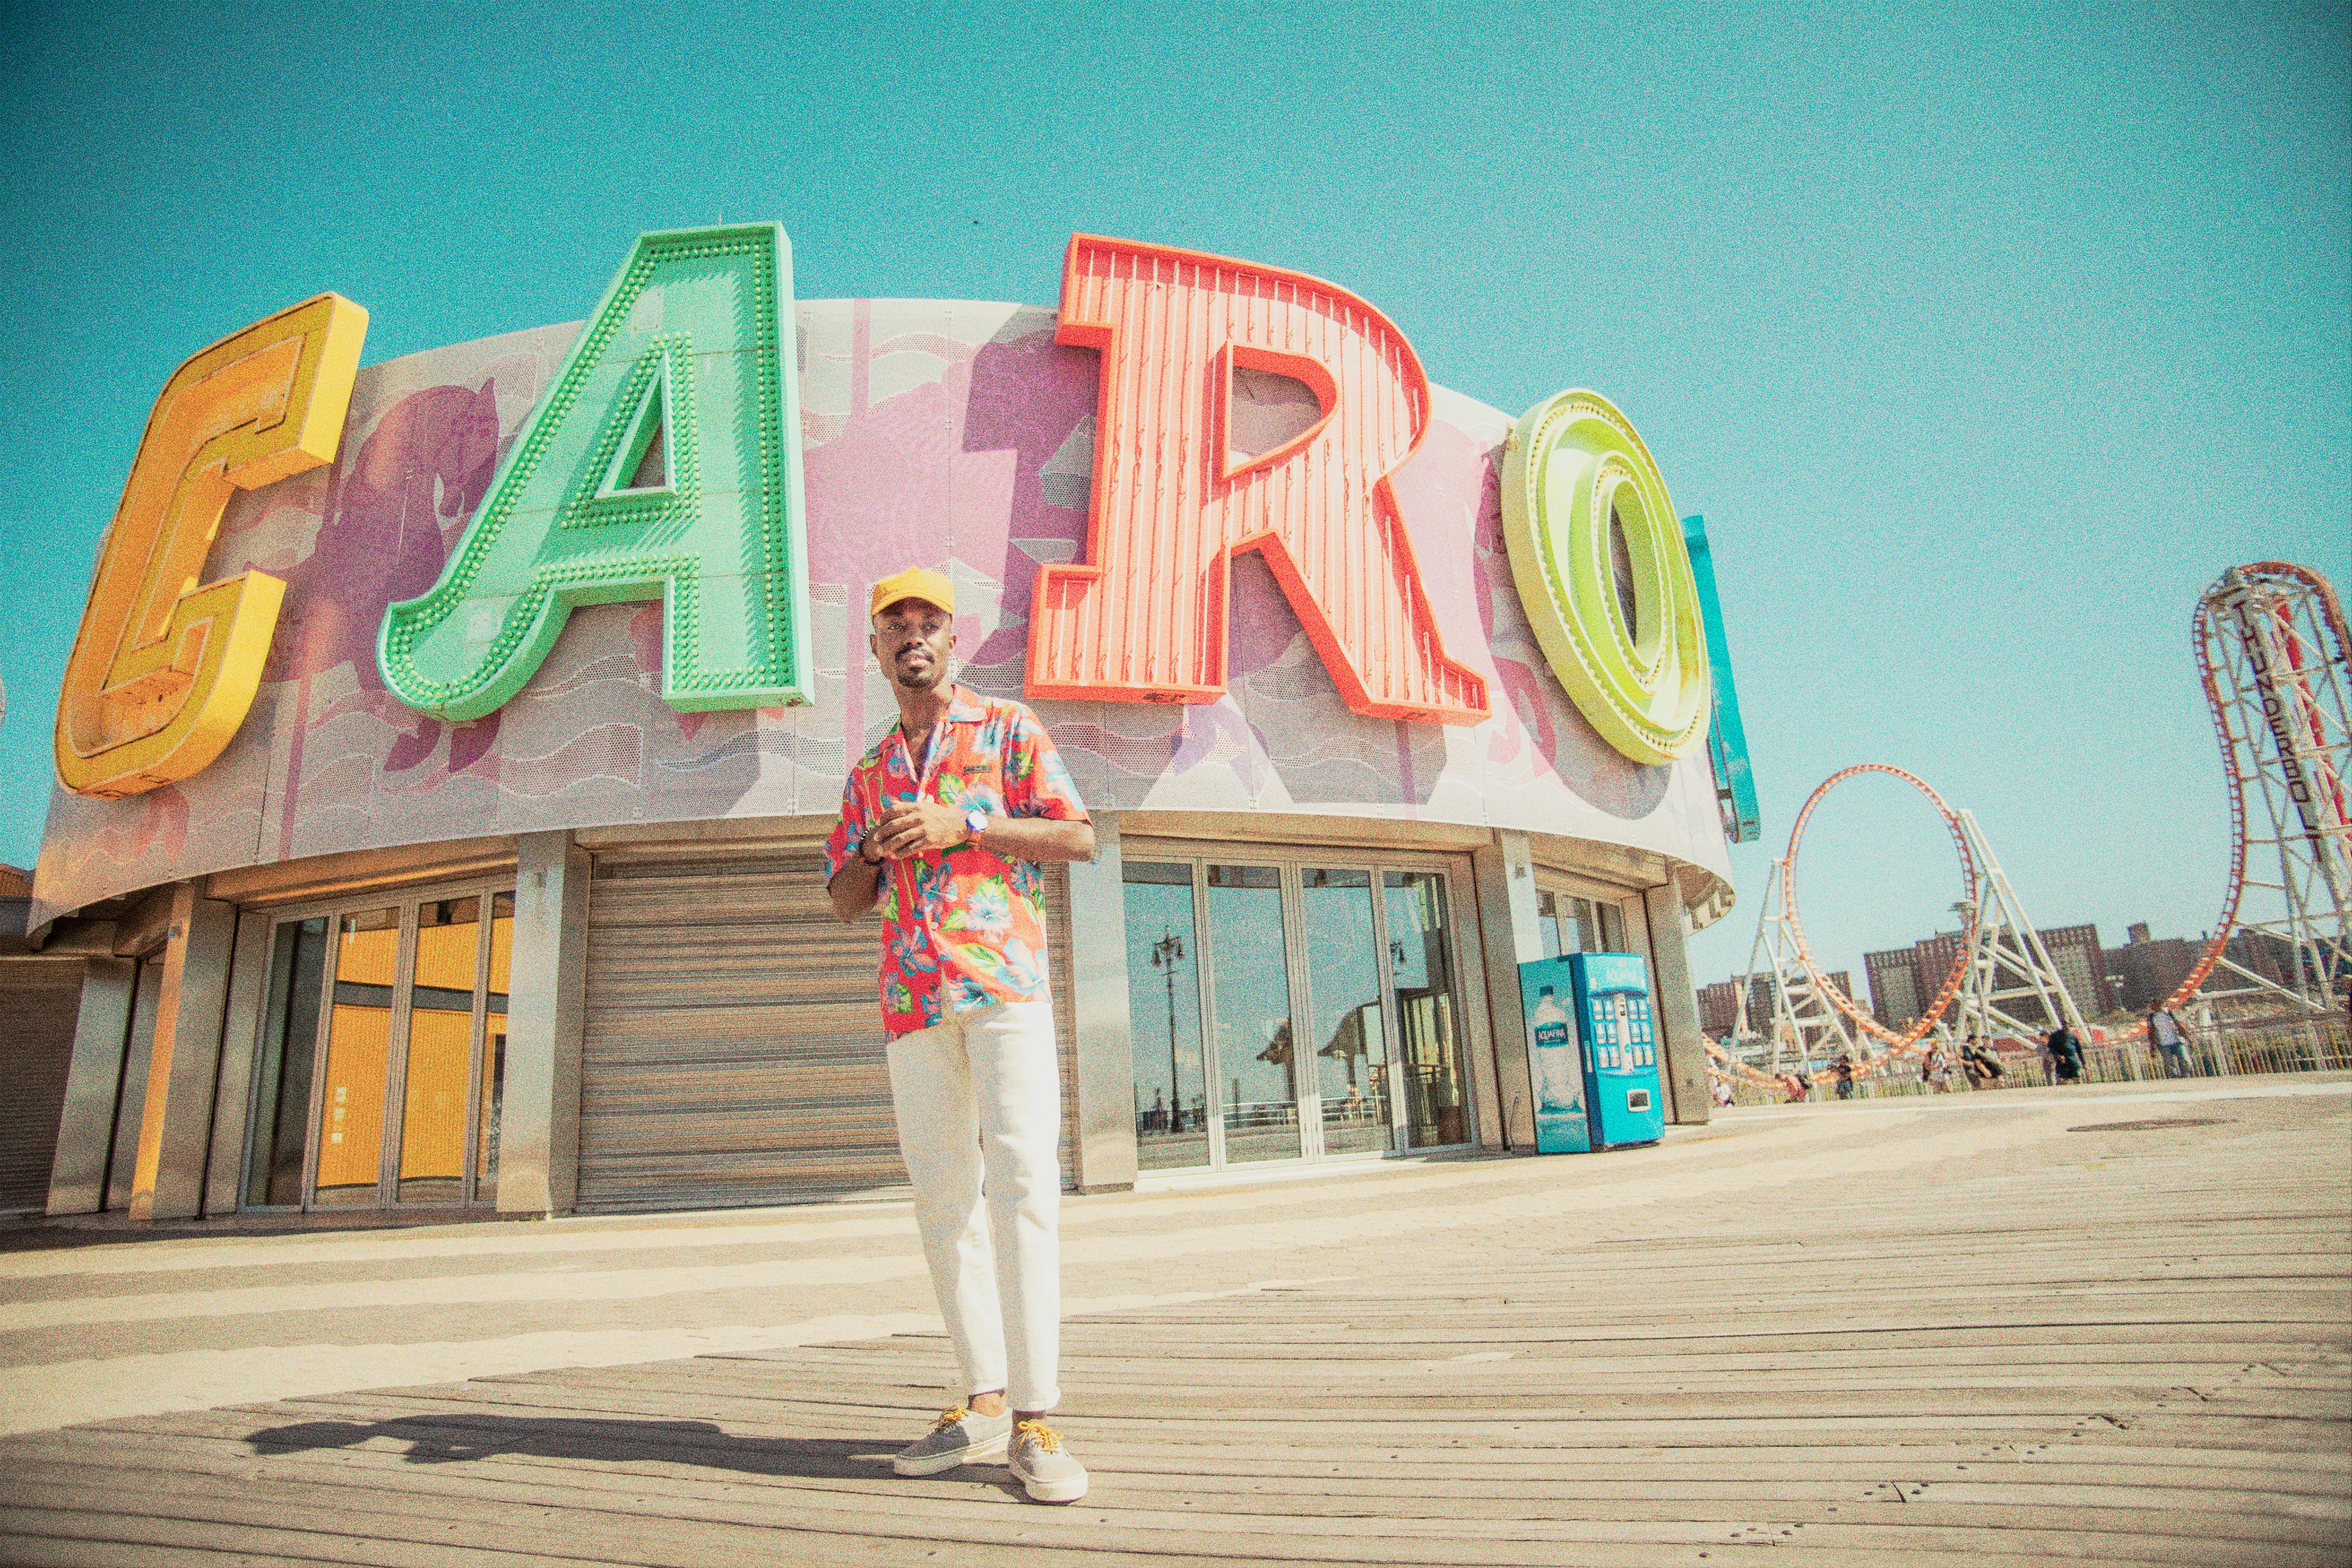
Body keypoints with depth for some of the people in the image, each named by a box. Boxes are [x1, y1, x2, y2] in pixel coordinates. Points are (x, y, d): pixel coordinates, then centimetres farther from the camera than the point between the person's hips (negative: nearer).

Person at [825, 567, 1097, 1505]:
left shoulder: (1008, 728, 9)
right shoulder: (869, 773, 21)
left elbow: (1079, 838, -2)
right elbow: (845, 901, 20)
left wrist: (961, 826, -10)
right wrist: (875, 847, -2)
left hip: (1004, 980, -5)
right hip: (913, 998, 5)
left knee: (1021, 1180, -13)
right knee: (944, 1197, 6)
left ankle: (1034, 1421, -9)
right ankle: (982, 1403, 16)